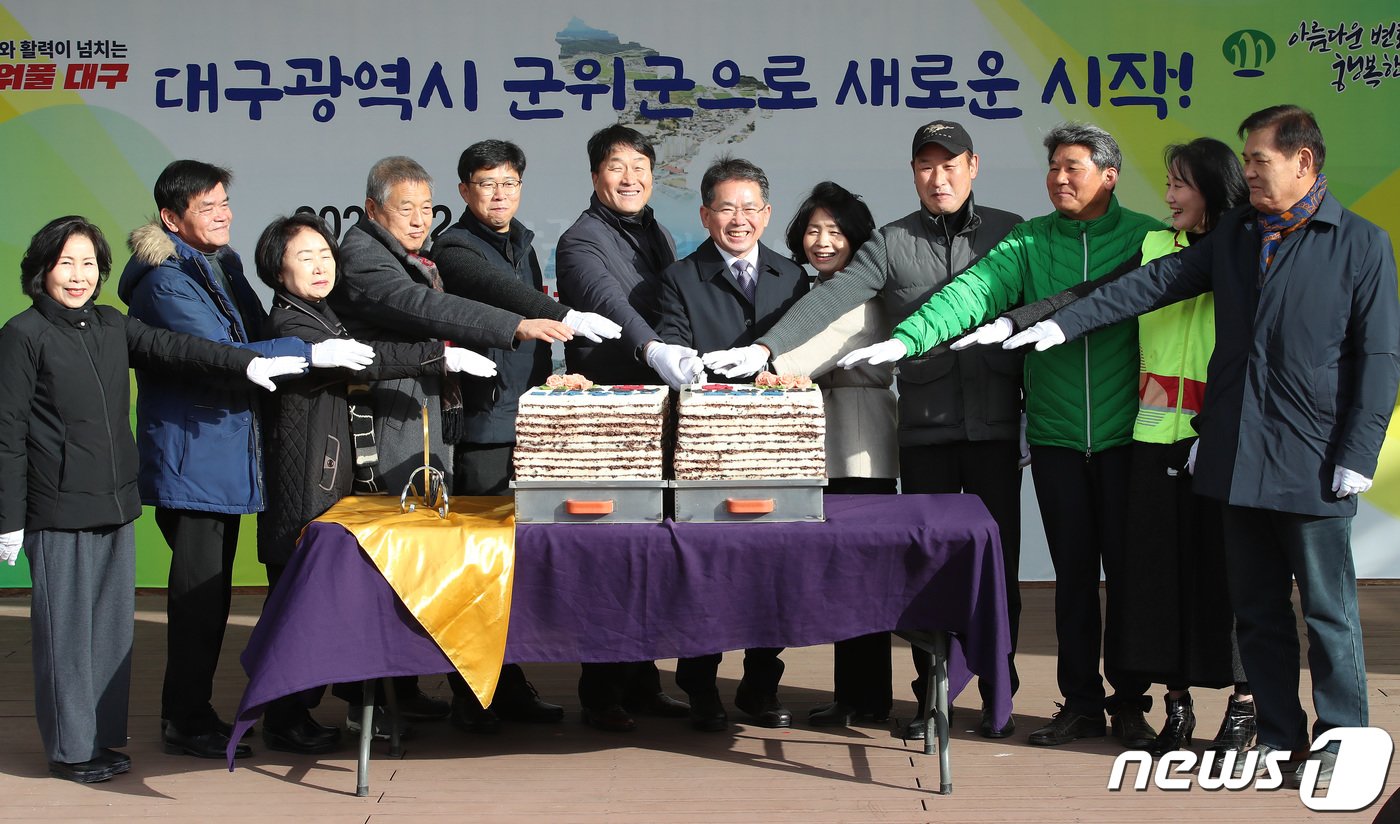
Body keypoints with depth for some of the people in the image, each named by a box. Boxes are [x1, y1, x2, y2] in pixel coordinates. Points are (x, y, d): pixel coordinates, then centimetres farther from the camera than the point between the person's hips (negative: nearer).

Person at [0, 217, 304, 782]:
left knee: (113, 623, 10)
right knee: (66, 628, 0)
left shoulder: (113, 327, 12)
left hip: (116, 503, 6)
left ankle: (102, 736, 20)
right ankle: (70, 748, 11)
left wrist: (245, 363, -15)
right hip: (58, 509, -6)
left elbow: (174, 349, 1)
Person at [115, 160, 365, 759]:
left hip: (227, 455, 9)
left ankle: (193, 711, 23)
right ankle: (184, 723, 5)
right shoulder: (166, 279, -13)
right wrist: (312, 353, -24)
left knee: (211, 592, 13)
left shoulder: (224, 266, 15)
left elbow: (253, 344, 22)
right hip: (191, 456, -9)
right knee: (198, 592, -5)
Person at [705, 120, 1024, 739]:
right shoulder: (891, 244, 4)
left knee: (998, 561, 5)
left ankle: (997, 694, 16)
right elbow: (828, 301, -6)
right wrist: (766, 348, -20)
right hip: (925, 427, 0)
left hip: (996, 425, 0)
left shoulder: (1008, 231, 7)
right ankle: (931, 694, 14)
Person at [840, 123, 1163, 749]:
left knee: (1126, 568, 5)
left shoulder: (1144, 238, 0)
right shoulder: (1029, 242, 5)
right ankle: (1081, 703, 19)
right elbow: (975, 291, -9)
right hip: (1056, 434, 2)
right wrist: (906, 339, -25)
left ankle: (1129, 703, 18)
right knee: (1074, 571, 8)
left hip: (1124, 435, -2)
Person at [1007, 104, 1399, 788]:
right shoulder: (1234, 234, 13)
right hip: (1237, 458, 5)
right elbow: (1154, 283, 11)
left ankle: (1339, 741, 13)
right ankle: (1279, 731, 21)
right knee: (1256, 607, 10)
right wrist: (1063, 324, 4)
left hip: (1312, 463, -5)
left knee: (1328, 610, 2)